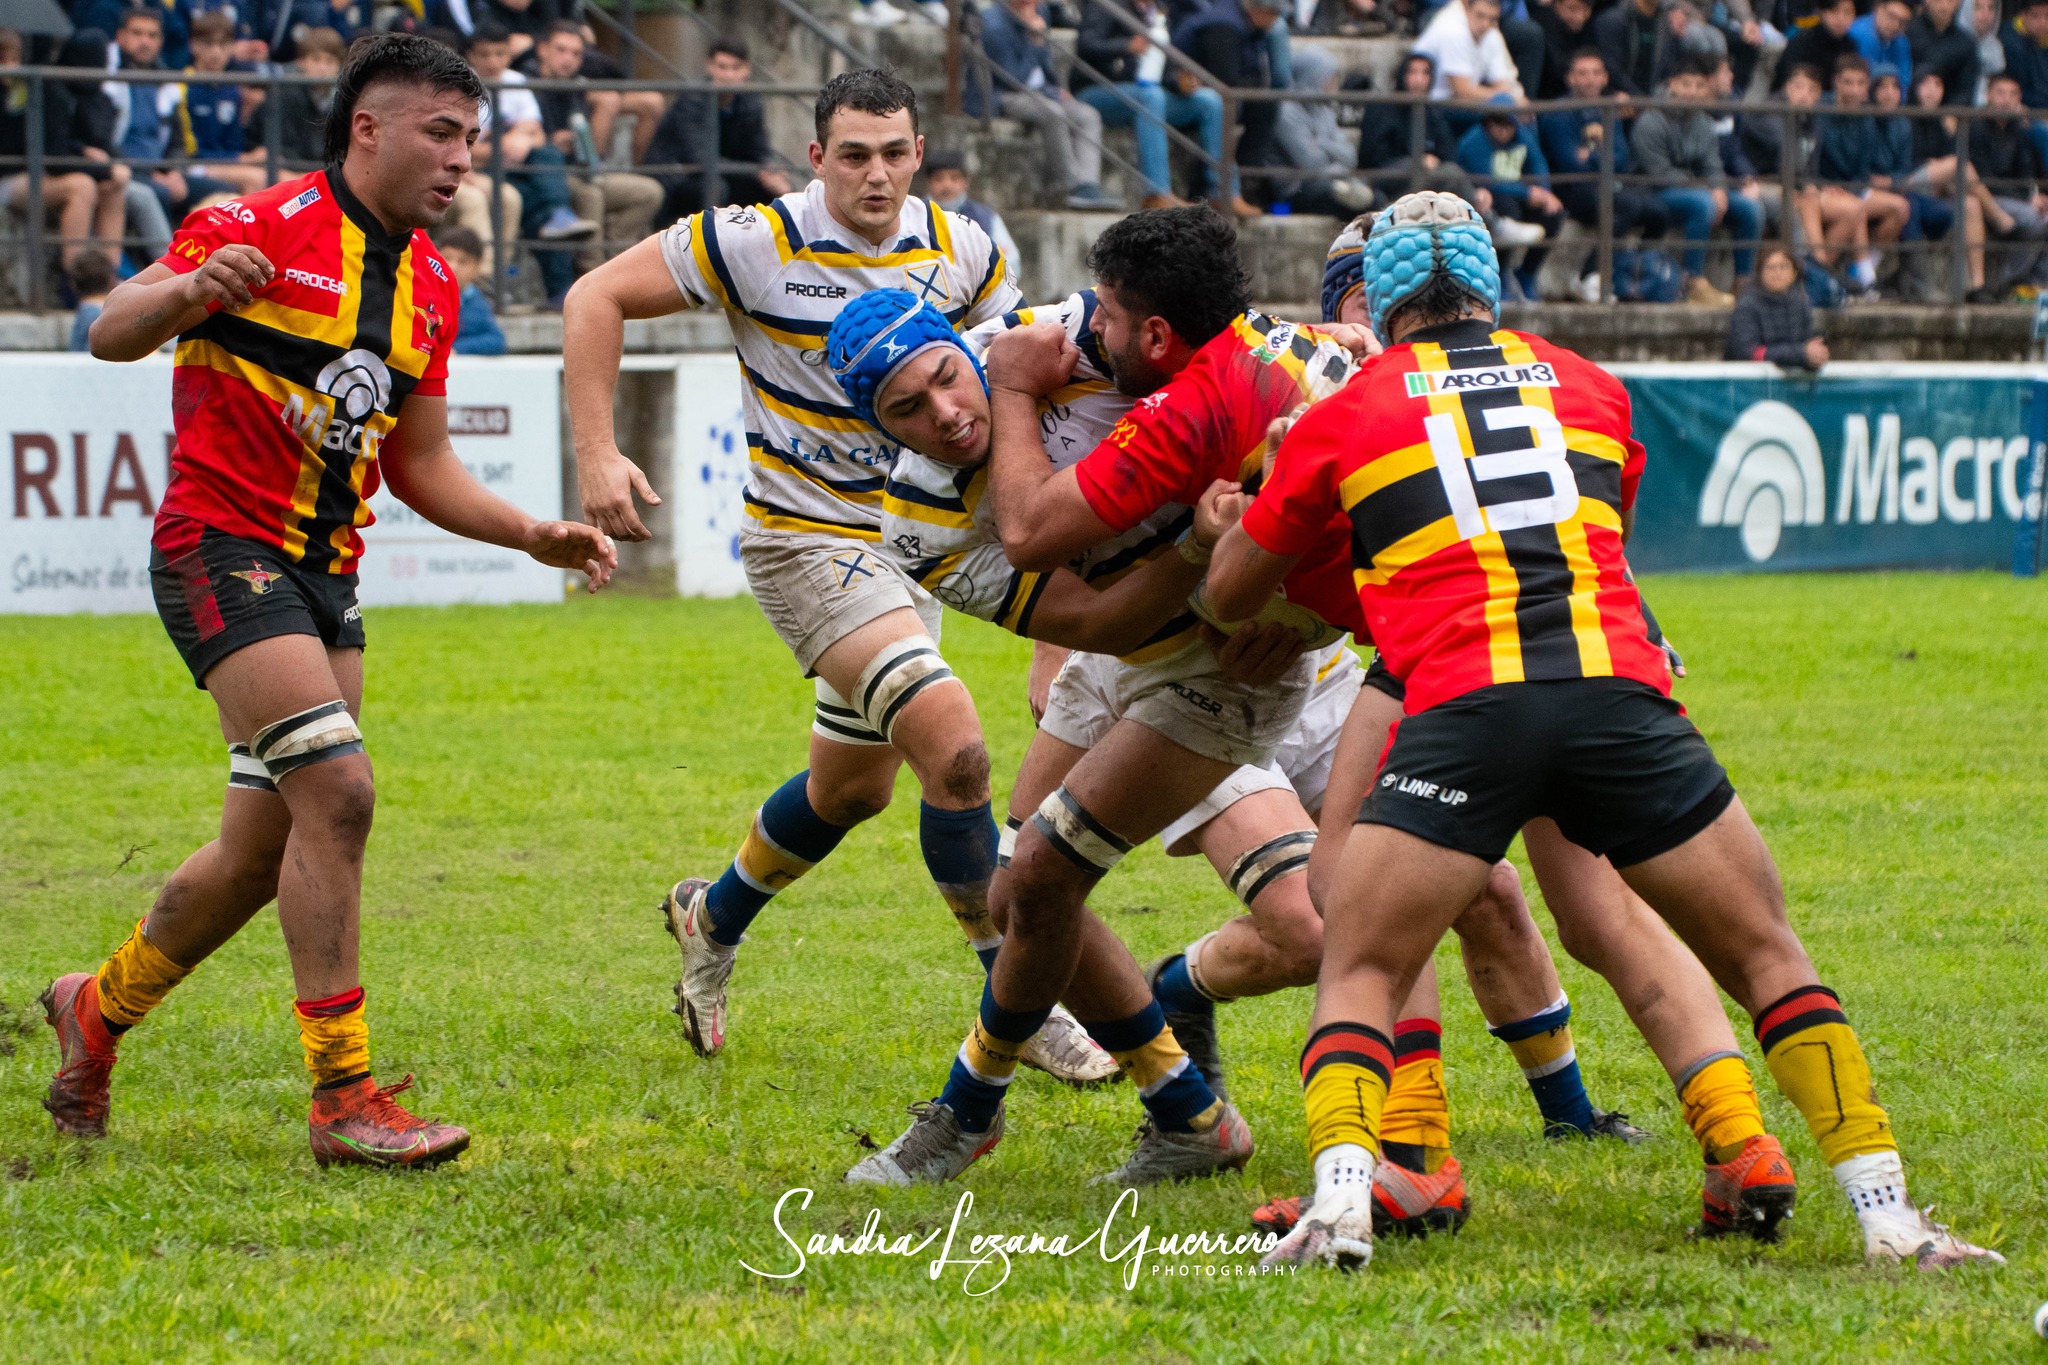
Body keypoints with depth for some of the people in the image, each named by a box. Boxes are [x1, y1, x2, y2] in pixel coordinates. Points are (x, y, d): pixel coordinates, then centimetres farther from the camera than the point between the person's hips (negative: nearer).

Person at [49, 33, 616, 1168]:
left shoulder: (429, 286, 12)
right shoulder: (261, 230, -10)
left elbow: (419, 466, 18)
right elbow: (110, 337, -15)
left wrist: (537, 535, 5)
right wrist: (188, 290, -36)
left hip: (326, 573, 8)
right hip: (223, 550, -8)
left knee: (266, 849, 10)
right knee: (336, 791, -20)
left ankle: (97, 1010, 34)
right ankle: (343, 1096, -15)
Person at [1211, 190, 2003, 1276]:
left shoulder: (1347, 415, 17)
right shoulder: (1589, 389, 24)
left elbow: (1230, 594, 26)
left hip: (1462, 704, -2)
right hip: (1620, 688, 2)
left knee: (1357, 976, 9)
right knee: (1767, 955, 12)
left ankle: (1340, 1203, -16)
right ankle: (1885, 1213, 2)